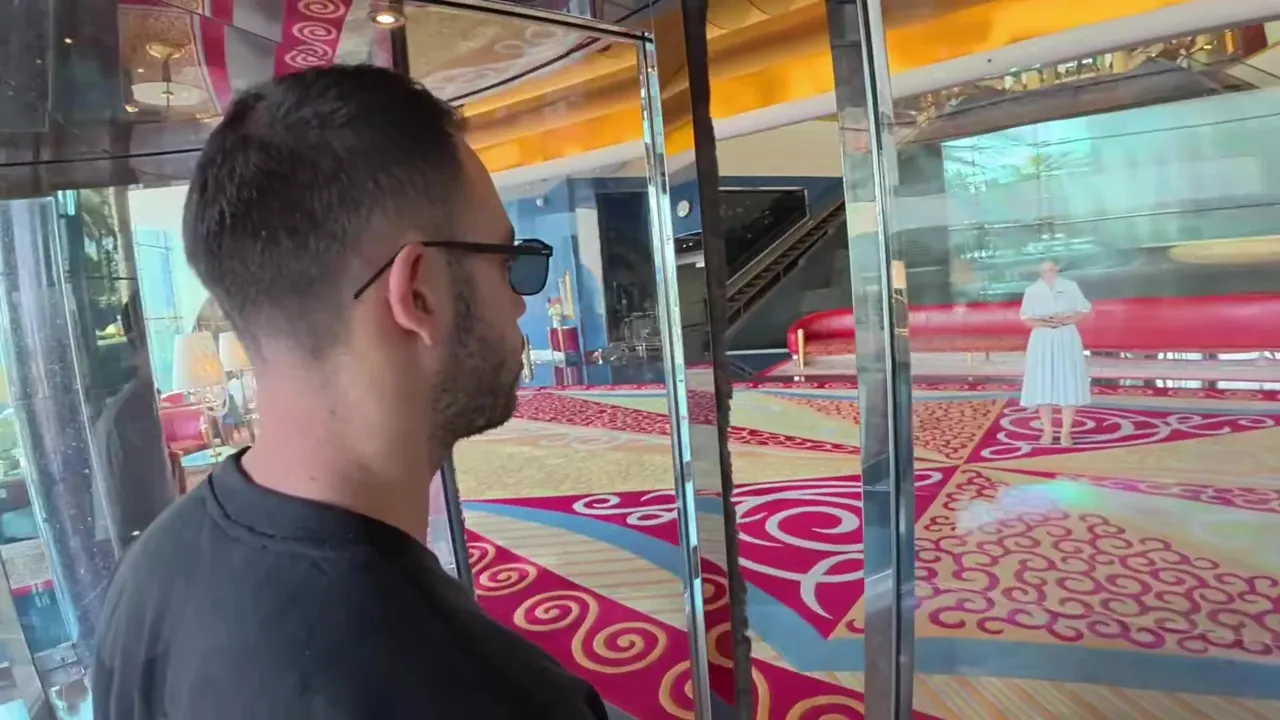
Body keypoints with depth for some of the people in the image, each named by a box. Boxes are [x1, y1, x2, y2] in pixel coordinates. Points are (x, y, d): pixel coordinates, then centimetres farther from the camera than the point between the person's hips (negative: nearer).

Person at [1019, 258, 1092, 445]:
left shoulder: (1070, 287, 4)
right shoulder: (1032, 291, 3)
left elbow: (1084, 311, 3)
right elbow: (1026, 319, 1)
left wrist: (1065, 320, -14)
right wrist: (1046, 322, -17)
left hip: (1067, 338, 0)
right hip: (1042, 340, 0)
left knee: (1068, 383, -3)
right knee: (1042, 385, -2)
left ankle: (1066, 432, 3)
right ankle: (1047, 431, 7)